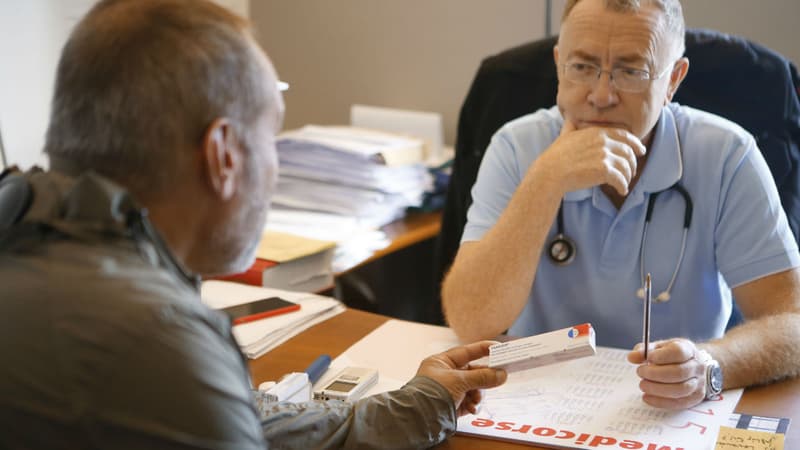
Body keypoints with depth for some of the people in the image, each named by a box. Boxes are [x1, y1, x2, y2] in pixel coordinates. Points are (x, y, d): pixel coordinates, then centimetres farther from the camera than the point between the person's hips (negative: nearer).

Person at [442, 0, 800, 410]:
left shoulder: (726, 157, -9)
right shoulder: (517, 149, -7)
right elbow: (470, 324, -17)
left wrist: (707, 368, -32)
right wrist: (548, 179, -25)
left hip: (676, 417, 1)